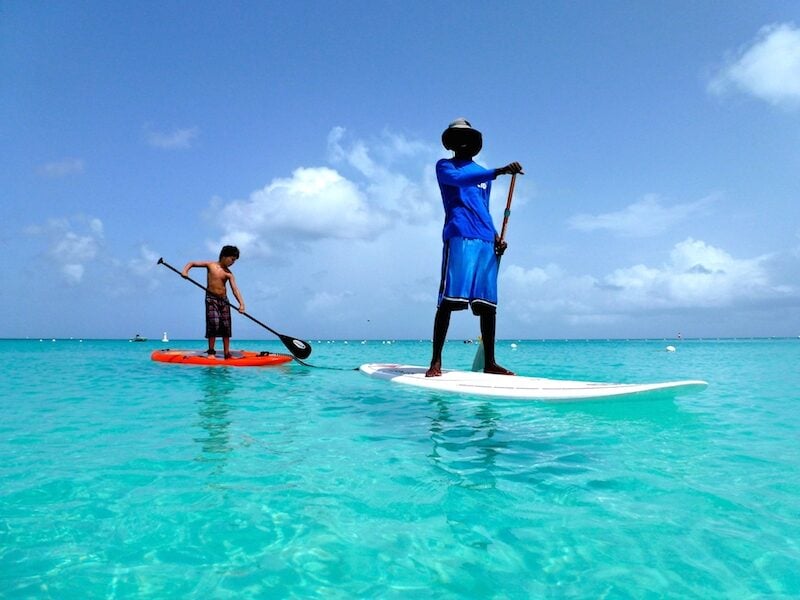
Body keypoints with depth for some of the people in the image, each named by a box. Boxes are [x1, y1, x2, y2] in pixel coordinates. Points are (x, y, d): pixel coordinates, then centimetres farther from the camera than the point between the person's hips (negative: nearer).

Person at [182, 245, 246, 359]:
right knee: (214, 323, -16)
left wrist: (241, 303, -19)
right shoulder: (210, 265, -1)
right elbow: (192, 263, 5)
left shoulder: (229, 273, 3)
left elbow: (235, 289, -6)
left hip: (224, 299, 4)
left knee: (226, 326, 1)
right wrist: (185, 270, -16)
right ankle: (211, 351, -5)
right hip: (211, 298, -3)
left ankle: (227, 353, 6)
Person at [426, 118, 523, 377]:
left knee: (488, 302, 1)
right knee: (449, 299, -13)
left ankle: (489, 362, 6)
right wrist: (499, 171, -22)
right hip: (460, 237, -6)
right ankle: (436, 361, -11)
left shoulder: (483, 174, 29)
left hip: (486, 242, 6)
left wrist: (496, 236, 13)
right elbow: (458, 179, -12)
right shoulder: (444, 166, 11)